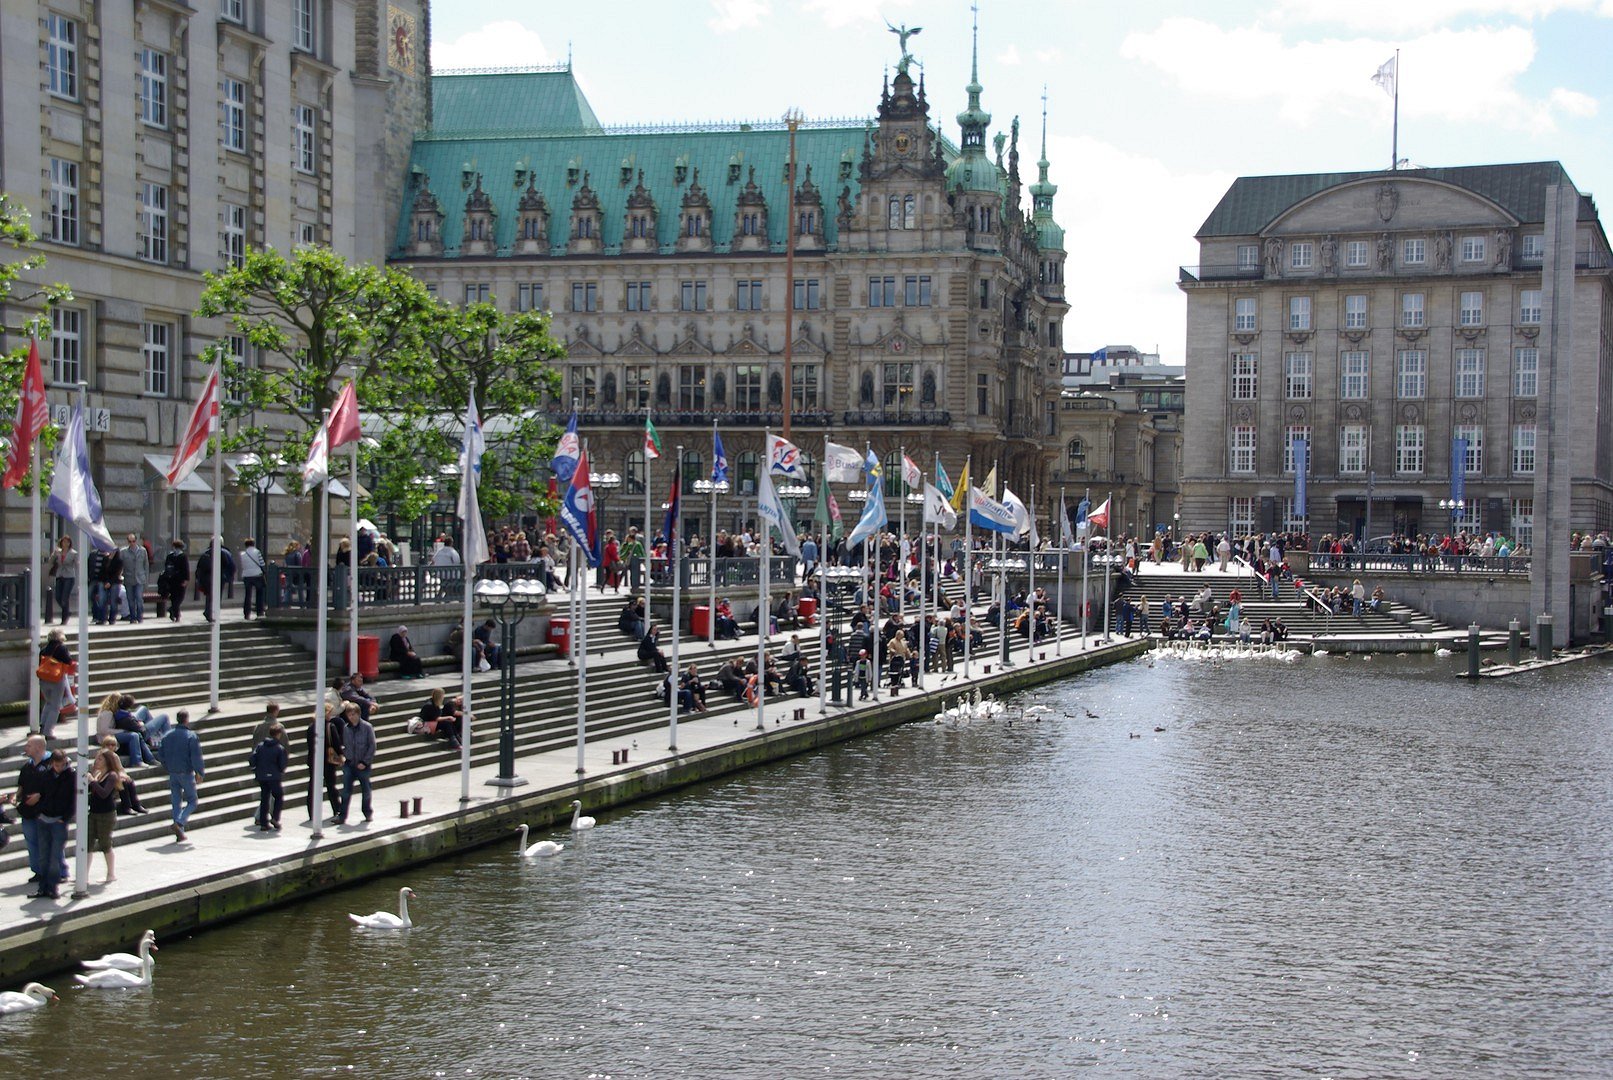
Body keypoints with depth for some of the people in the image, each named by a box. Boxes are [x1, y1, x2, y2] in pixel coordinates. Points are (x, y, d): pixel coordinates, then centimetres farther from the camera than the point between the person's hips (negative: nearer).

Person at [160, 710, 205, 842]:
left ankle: (180, 832, 9)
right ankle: (178, 823, -17)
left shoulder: (167, 735, 5)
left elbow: (160, 755, 11)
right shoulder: (191, 736, -12)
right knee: (192, 801, 5)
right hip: (186, 773, -5)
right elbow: (196, 756, -15)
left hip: (172, 774, 5)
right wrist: (199, 772, -4)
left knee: (176, 802, 11)